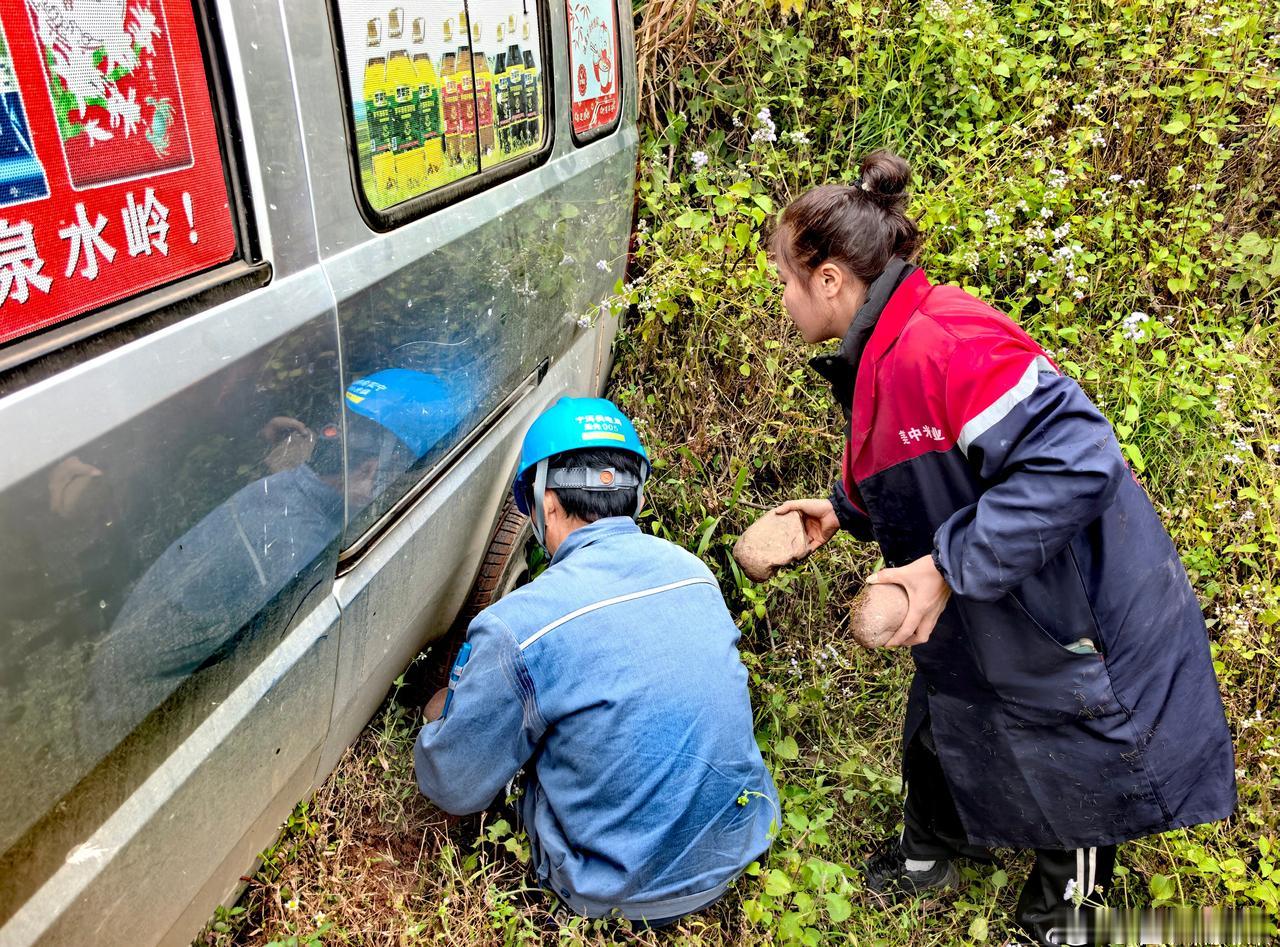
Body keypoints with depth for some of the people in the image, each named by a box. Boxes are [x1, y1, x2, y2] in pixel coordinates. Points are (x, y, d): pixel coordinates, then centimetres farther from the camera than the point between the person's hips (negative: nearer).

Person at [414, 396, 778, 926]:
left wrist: (443, 715, 15)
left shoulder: (517, 628, -23)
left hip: (626, 897, -5)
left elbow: (453, 790, -9)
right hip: (740, 845, 6)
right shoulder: (694, 570, -4)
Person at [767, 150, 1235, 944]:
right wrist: (843, 511, 8)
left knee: (1069, 780, 17)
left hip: (1074, 631, -9)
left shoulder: (940, 344, -33)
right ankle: (929, 854, 55)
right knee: (940, 730, 26)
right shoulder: (880, 355, 0)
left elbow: (1074, 462, -37)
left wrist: (948, 567, -33)